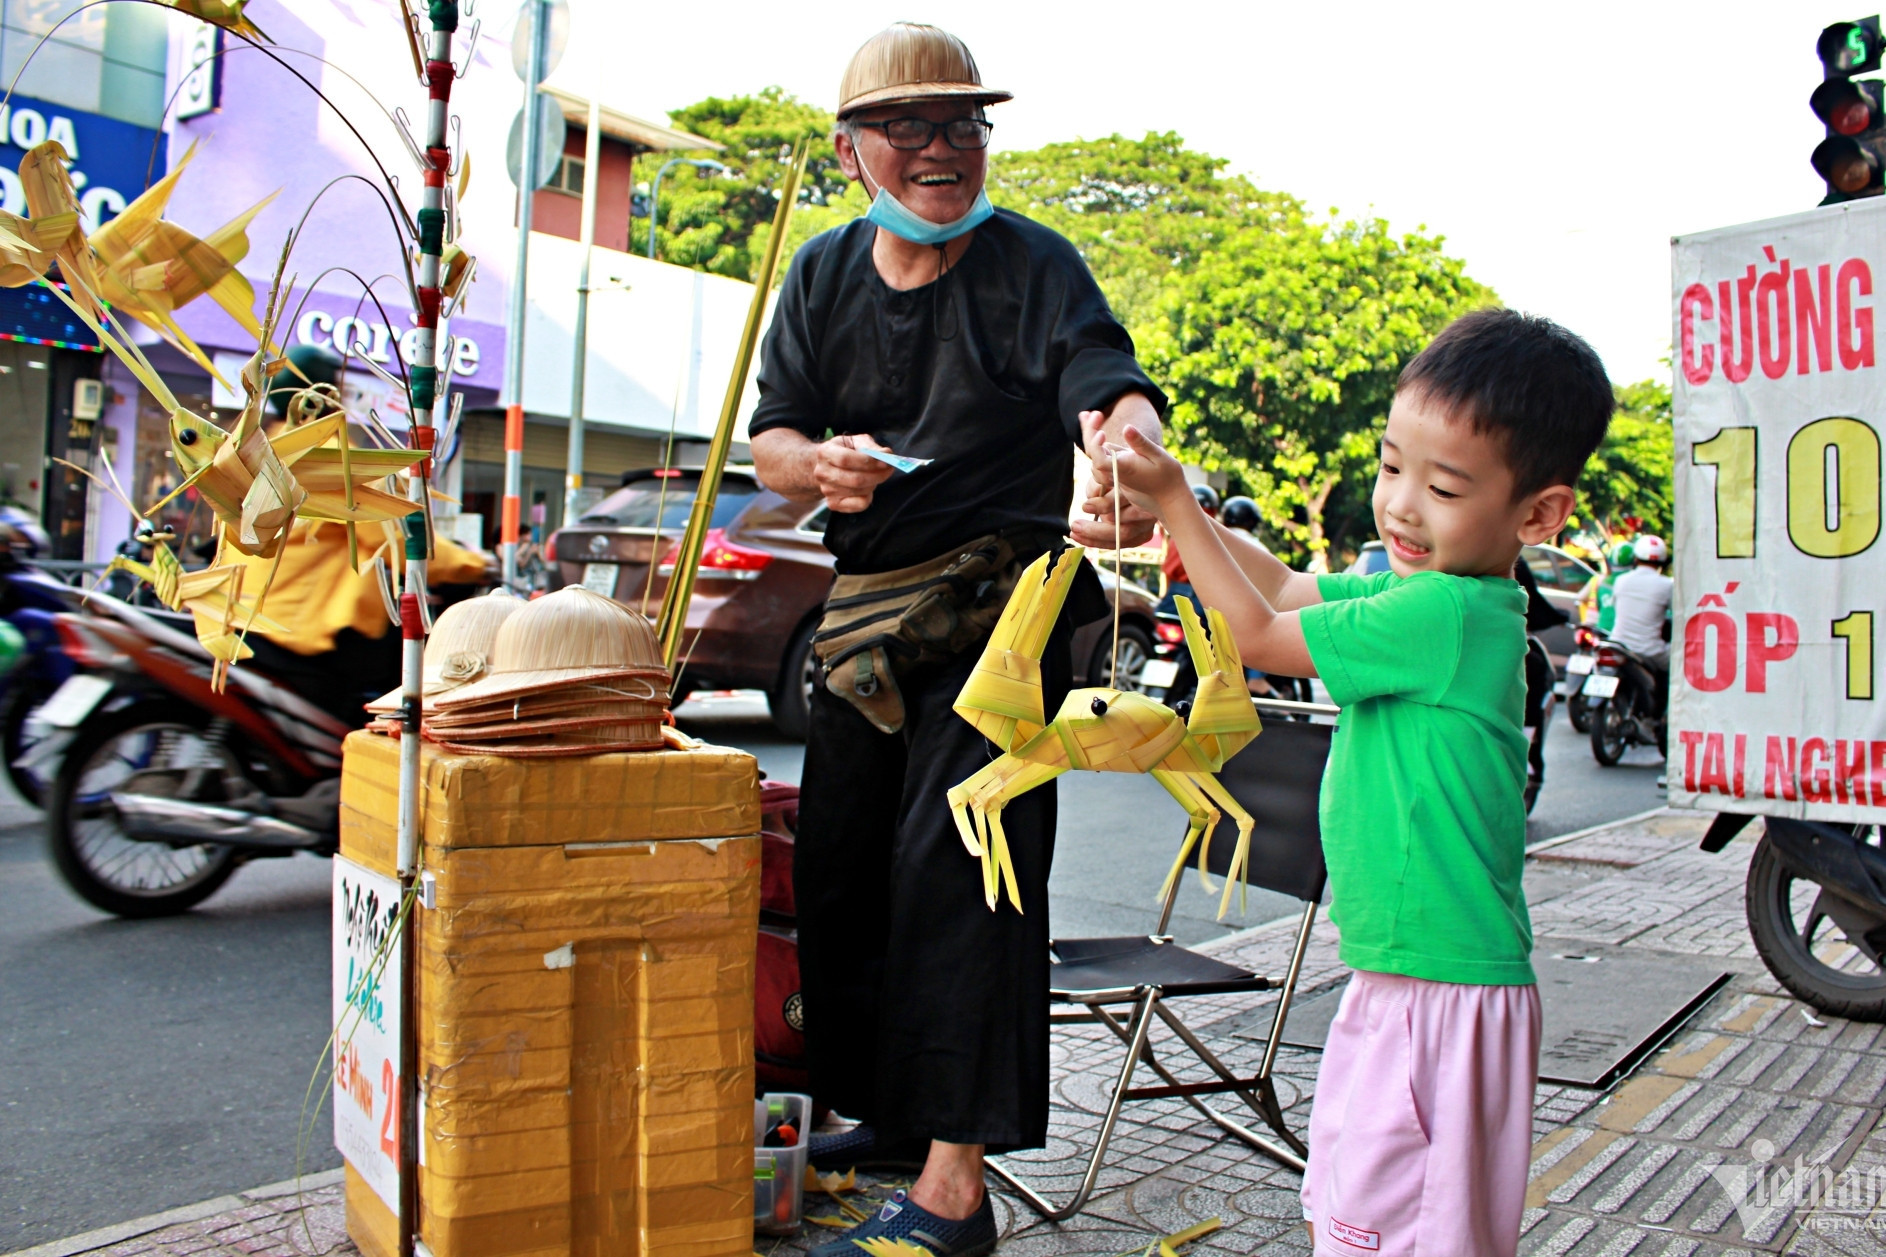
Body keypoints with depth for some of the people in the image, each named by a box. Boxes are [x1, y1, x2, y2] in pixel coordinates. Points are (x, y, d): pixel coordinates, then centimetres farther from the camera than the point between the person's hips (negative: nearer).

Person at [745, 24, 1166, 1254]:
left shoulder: (1034, 264, -8)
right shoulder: (824, 274, 7)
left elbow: (1114, 381, -25)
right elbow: (770, 435, 4)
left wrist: (1130, 449, -49)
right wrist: (818, 462, -21)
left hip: (1000, 607, -6)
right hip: (866, 608, 6)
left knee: (955, 862, -12)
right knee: (838, 864, 12)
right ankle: (874, 1114, 31)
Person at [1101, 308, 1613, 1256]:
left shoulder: (1443, 614, -23)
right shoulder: (1432, 592, 5)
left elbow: (1259, 634, -15)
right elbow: (1285, 587, 15)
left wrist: (1175, 504, -5)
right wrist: (1168, 499, 4)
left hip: (1442, 994, -10)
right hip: (1400, 980, 10)